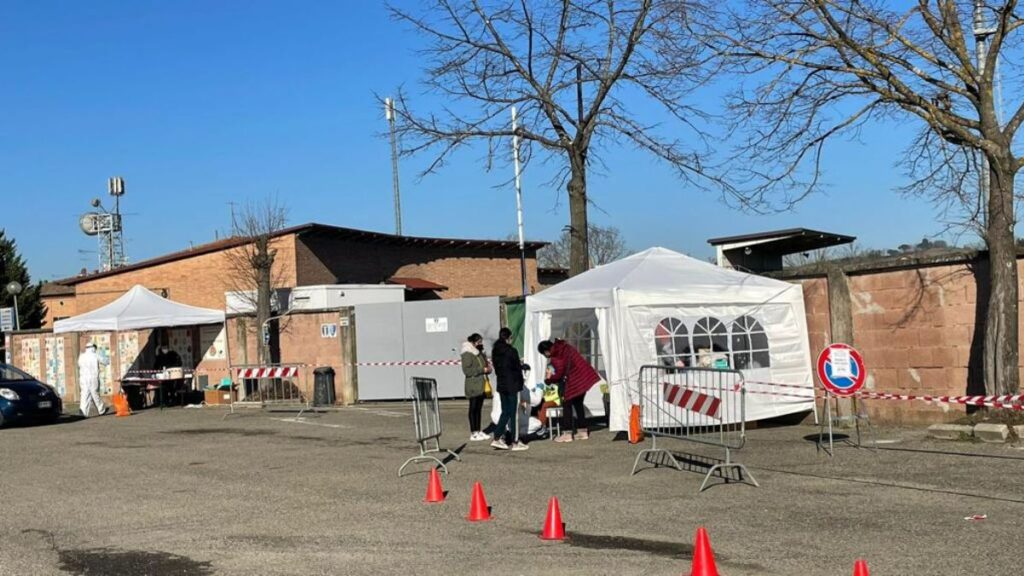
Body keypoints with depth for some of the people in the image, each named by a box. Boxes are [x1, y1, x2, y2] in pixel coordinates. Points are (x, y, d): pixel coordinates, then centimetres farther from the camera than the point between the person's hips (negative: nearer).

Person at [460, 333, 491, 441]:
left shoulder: (480, 353, 16)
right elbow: (466, 370, -20)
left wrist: (488, 368, 4)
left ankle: (478, 431, 18)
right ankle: (473, 433, -1)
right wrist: (482, 370, -21)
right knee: (473, 408, -4)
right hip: (473, 386, -8)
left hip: (481, 385, 8)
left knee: (479, 408, 12)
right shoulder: (467, 354, -11)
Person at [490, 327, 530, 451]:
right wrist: (524, 366, 10)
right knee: (513, 413, 1)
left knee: (505, 412, 15)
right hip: (513, 385, -7)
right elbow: (517, 367, -12)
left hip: (501, 385, 7)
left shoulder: (495, 351, 6)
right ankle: (515, 442, 7)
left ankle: (497, 438, 8)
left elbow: (497, 368, 10)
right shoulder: (511, 351, -16)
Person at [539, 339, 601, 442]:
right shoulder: (564, 347, 12)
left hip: (574, 381, -9)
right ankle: (582, 431, 21)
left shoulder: (556, 357, -15)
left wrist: (548, 380, 6)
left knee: (567, 404, 1)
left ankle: (567, 433, 2)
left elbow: (559, 374, -11)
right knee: (578, 403, 17)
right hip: (584, 376, 9)